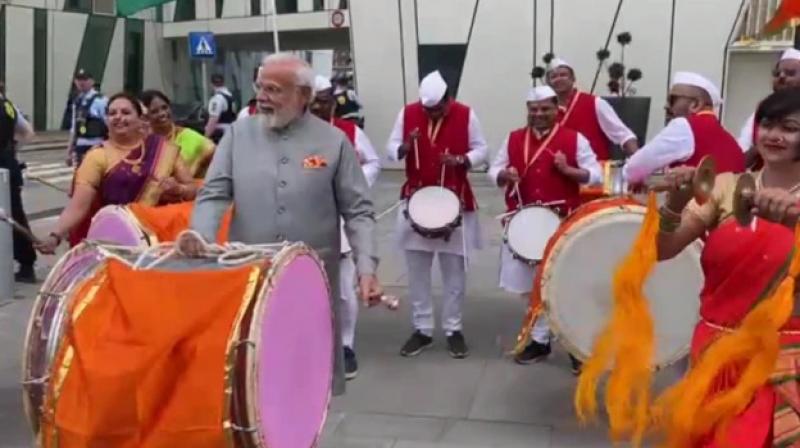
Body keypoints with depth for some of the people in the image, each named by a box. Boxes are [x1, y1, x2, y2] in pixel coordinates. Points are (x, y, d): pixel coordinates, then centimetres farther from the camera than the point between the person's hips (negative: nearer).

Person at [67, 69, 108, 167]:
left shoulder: (100, 100, -10)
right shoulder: (77, 101, 13)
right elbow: (74, 127, 18)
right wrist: (70, 149, 17)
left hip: (96, 145, -8)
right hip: (80, 145, 8)